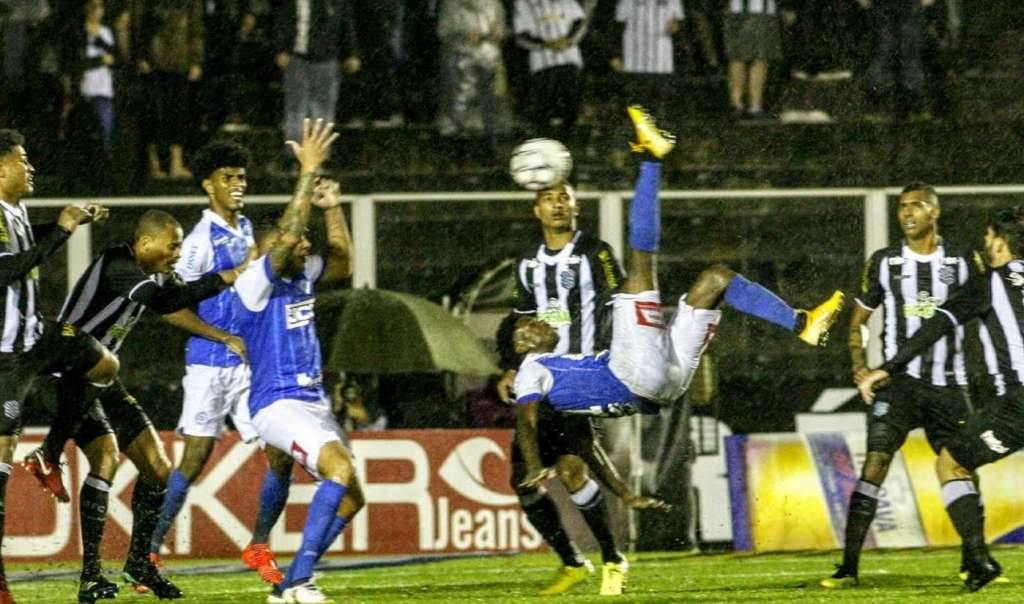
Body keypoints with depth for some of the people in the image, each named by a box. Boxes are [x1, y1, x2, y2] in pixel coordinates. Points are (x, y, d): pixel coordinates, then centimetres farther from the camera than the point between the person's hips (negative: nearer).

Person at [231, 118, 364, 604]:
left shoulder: (300, 277, 11)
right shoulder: (256, 281, -12)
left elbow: (342, 264, 25)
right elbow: (287, 236, -26)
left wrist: (331, 209, 10)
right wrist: (308, 173, -27)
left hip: (314, 402, 9)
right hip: (278, 404, -9)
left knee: (349, 495, 7)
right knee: (341, 469, -29)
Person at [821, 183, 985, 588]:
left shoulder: (962, 264, 6)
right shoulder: (884, 263, 6)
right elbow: (857, 321, 13)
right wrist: (860, 367, -3)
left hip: (948, 384, 1)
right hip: (900, 383, -1)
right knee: (874, 466, -13)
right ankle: (849, 566, -15)